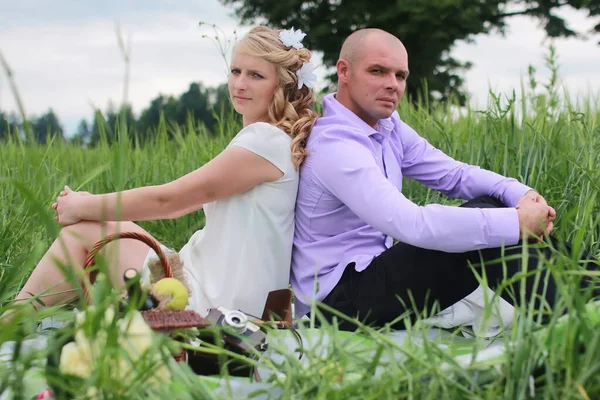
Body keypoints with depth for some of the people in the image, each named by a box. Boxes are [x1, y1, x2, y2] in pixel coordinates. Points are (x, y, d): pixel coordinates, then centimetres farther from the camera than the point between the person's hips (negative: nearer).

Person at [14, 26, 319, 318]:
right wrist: (90, 205, 6)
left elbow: (168, 200, -14)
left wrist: (83, 207, -1)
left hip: (212, 304, -9)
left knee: (82, 229, -3)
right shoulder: (260, 139, 13)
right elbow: (180, 203, 12)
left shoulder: (266, 141, -17)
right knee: (83, 225, 7)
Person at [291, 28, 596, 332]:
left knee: (491, 207, 0)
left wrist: (520, 194, -12)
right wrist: (517, 222, -29)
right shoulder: (334, 146, -23)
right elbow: (413, 225, -34)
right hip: (339, 298, -9)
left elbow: (454, 173, 8)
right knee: (481, 228, -20)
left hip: (373, 270, 9)